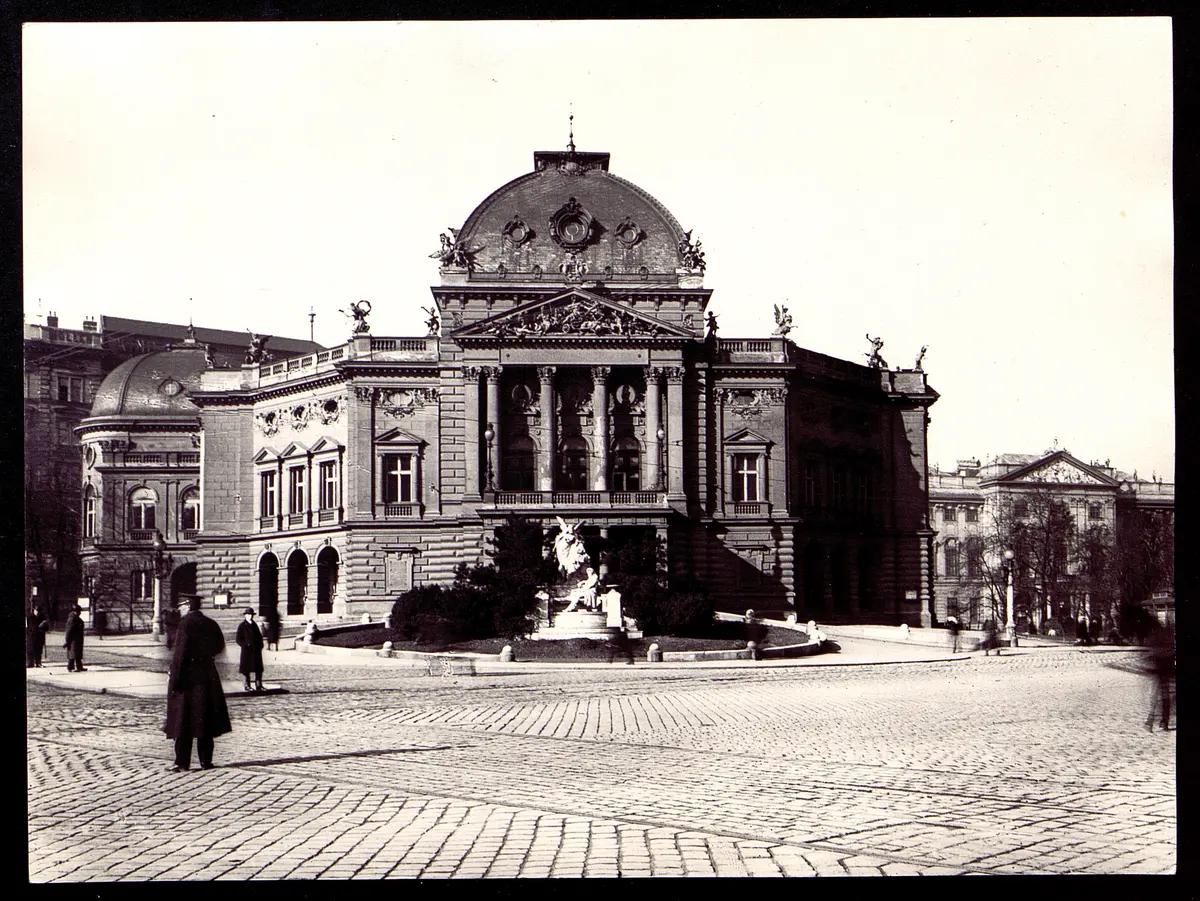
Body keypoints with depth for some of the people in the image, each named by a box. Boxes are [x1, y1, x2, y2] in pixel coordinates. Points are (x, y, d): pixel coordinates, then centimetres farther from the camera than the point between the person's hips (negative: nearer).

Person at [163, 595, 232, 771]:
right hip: (207, 675, 5)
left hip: (187, 675, -5)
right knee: (205, 720, 11)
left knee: (183, 720, 1)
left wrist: (174, 677, -14)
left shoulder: (185, 623, -13)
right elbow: (219, 646, 16)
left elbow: (180, 651, -17)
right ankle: (206, 760, 11)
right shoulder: (210, 624, 4)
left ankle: (182, 762, 0)